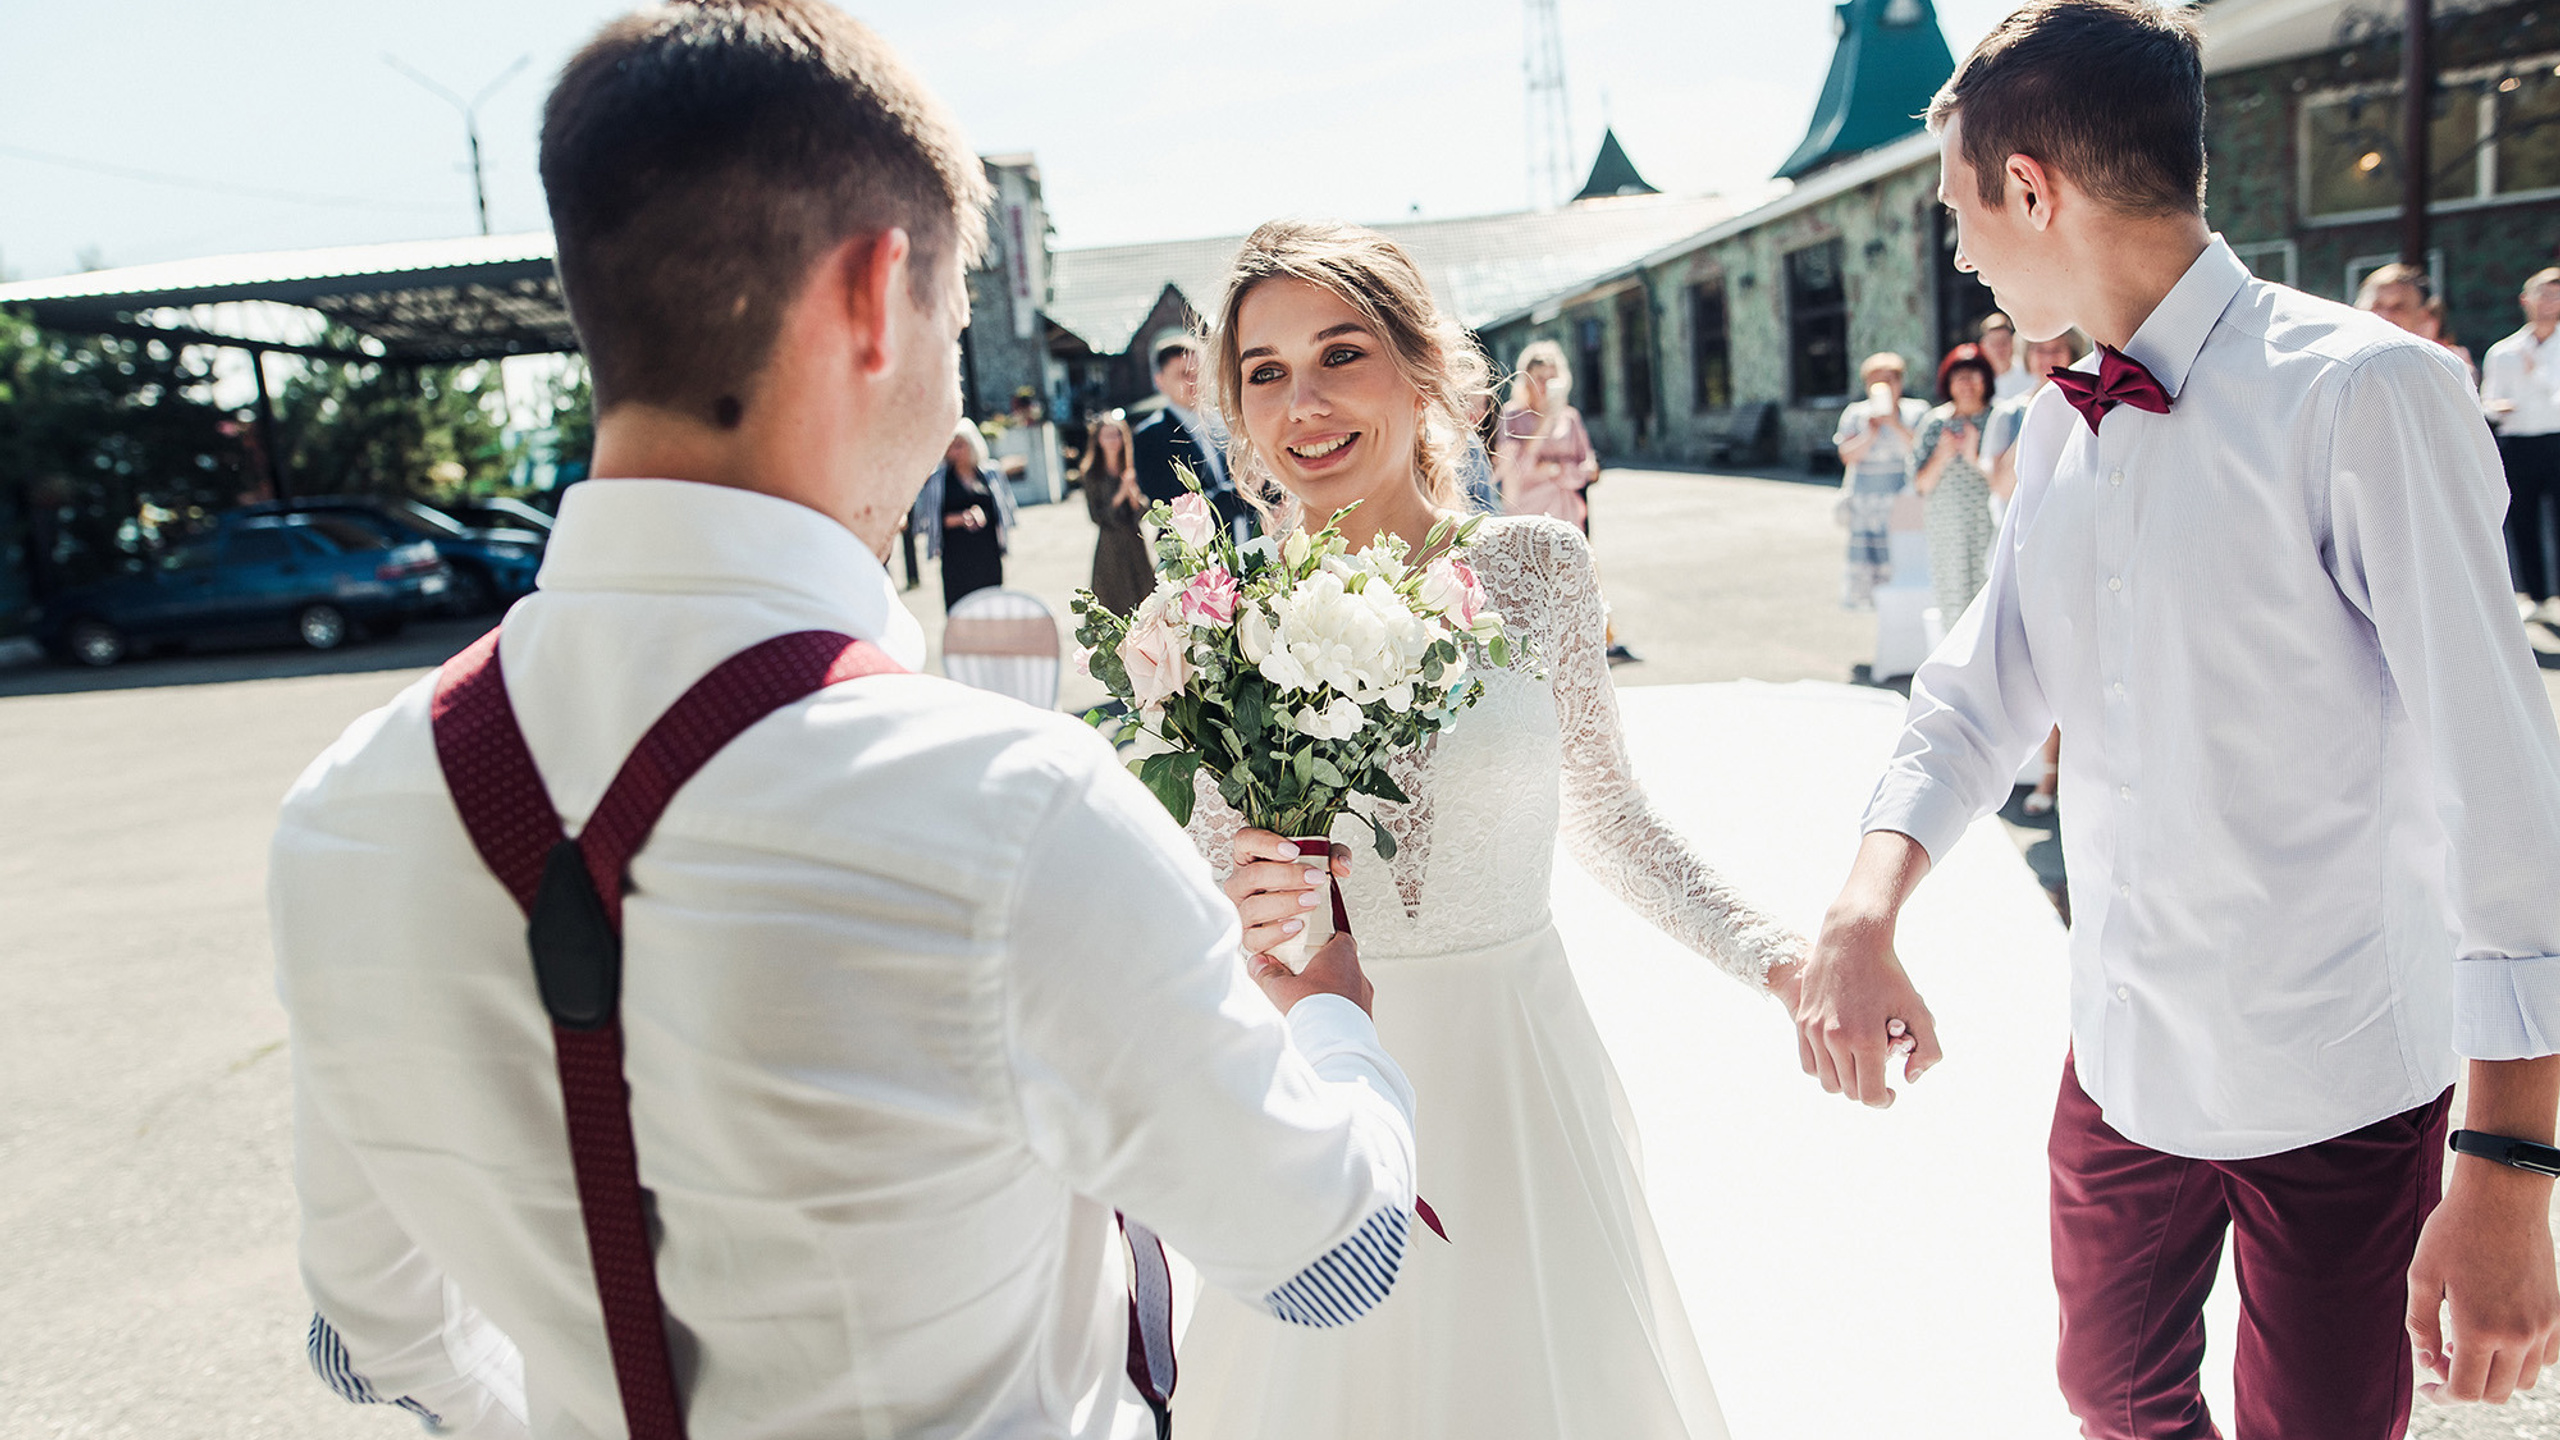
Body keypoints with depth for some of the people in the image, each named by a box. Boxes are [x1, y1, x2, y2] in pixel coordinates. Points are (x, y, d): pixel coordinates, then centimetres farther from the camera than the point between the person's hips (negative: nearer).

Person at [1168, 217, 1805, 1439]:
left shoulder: (1534, 568, -6)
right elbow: (1205, 895, -1)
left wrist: (1766, 951, -4)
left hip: (1518, 1066, 1)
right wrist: (1239, 918, -22)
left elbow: (1604, 814, 5)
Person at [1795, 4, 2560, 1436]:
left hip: (2336, 1091, -6)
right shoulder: (2058, 427, 3)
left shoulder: (2367, 392, -19)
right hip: (2122, 1052, 6)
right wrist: (1864, 916, -14)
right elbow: (1982, 697, 4)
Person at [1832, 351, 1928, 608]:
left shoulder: (1917, 411, 6)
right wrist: (1871, 434, -12)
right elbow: (1847, 455, -1)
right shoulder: (1855, 414, 8)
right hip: (1864, 500, 1)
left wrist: (1896, 425, -13)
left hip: (1903, 501, -1)